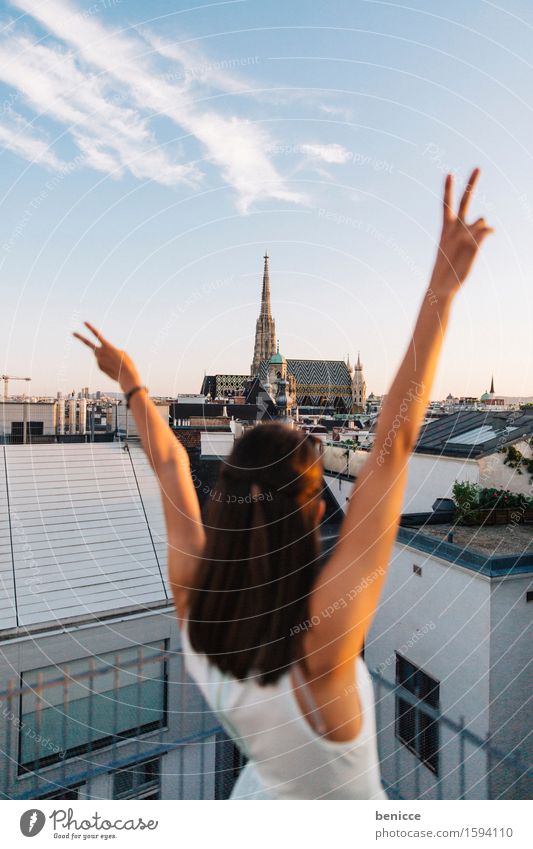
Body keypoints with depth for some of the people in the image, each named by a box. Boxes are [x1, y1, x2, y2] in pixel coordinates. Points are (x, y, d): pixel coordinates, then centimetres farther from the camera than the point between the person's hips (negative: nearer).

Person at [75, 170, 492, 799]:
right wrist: (443, 287, -43)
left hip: (262, 791, 3)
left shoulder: (193, 598, -32)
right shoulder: (322, 628, -44)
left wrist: (131, 384, -5)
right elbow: (393, 445, -48)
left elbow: (169, 465, -19)